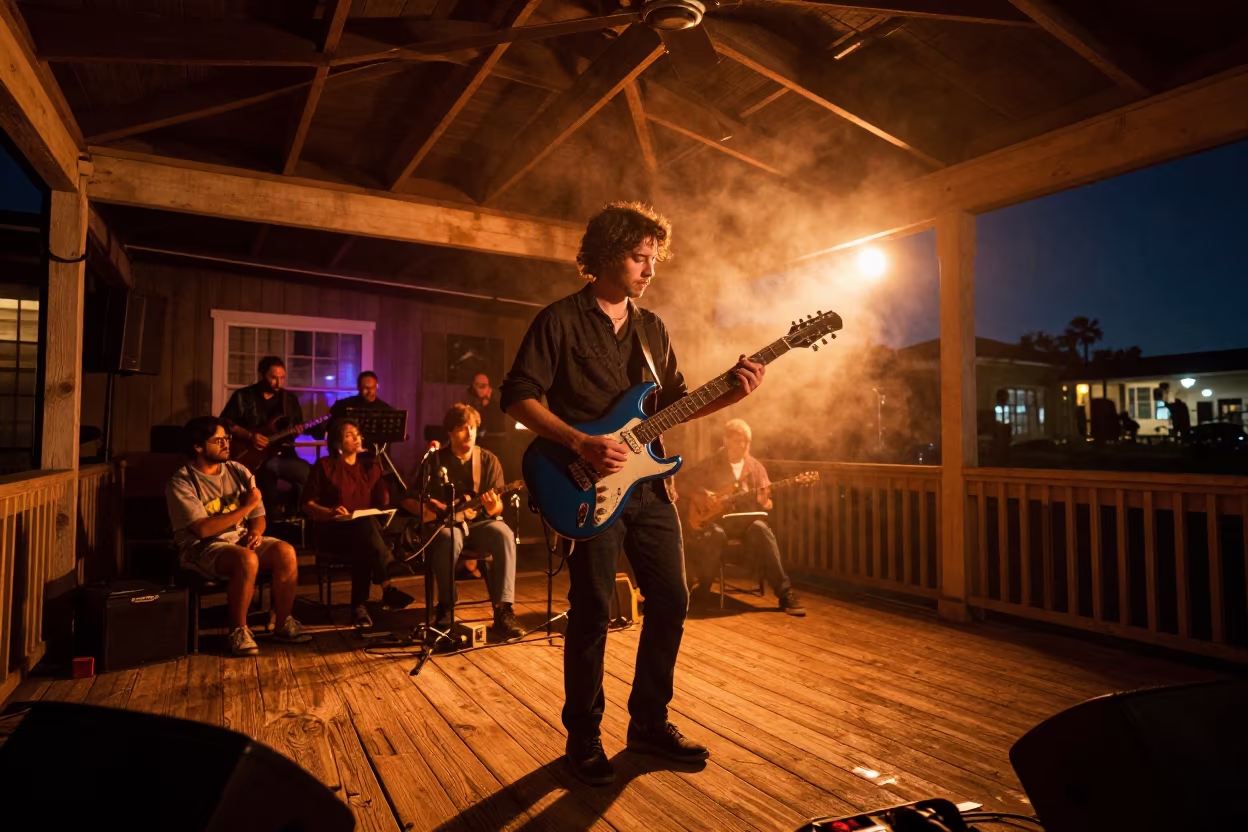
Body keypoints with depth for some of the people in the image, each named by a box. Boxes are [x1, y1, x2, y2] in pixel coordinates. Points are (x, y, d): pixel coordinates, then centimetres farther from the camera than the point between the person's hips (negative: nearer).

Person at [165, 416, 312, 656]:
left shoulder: (239, 472, 10)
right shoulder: (182, 482, -7)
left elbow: (258, 517, 14)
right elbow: (203, 529, -17)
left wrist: (255, 532, -10)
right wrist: (246, 506, -14)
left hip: (241, 539, 5)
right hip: (203, 548, -5)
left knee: (286, 551, -23)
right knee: (247, 559, -36)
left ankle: (283, 624, -6)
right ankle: (238, 630, -16)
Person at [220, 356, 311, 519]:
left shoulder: (290, 398, 13)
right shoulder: (243, 396, 2)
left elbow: (299, 425, 17)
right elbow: (225, 423, -3)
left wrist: (296, 430, -8)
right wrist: (249, 436, -16)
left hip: (282, 453, 3)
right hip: (256, 454, -2)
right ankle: (276, 516, -2)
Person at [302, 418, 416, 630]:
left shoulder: (368, 467, 17)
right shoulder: (324, 466, 4)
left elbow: (383, 502, 8)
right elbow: (307, 505, -1)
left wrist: (381, 472, 2)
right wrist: (330, 512, -19)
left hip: (364, 532, 4)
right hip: (332, 531, -3)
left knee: (364, 548, -35)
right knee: (367, 526, -36)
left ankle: (359, 606, -32)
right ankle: (388, 587, -41)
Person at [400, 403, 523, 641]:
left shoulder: (489, 460, 2)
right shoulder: (435, 461, -1)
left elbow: (498, 505, -1)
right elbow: (409, 500, 2)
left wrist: (493, 507, -25)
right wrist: (440, 509, -15)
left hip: (479, 523, 2)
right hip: (444, 525, -1)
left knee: (504, 535, -31)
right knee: (449, 539, -37)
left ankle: (503, 610, -30)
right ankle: (445, 607, -21)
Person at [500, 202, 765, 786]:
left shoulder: (651, 329, 15)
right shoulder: (561, 320, -4)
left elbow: (673, 402, 18)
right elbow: (517, 397, -9)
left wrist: (731, 393, 1)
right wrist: (581, 444, -19)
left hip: (649, 484, 7)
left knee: (670, 600, 9)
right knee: (593, 610, -2)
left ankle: (649, 723, 27)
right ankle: (584, 739, 17)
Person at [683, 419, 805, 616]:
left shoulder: (755, 467, 9)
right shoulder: (710, 463, 2)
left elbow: (765, 501, 8)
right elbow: (686, 484, 5)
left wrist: (765, 502, -16)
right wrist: (702, 494, -14)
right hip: (715, 517, -2)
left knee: (761, 530, -32)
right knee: (716, 534, -37)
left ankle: (784, 592, -28)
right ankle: (704, 587, -12)